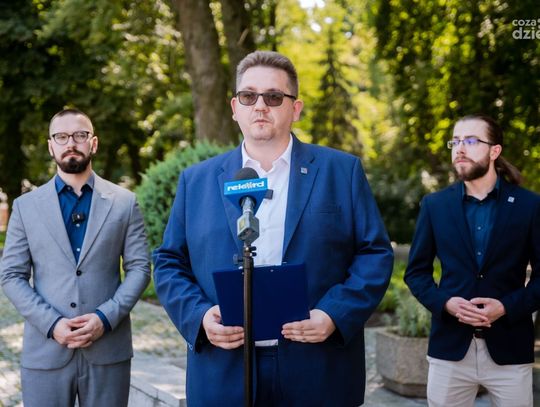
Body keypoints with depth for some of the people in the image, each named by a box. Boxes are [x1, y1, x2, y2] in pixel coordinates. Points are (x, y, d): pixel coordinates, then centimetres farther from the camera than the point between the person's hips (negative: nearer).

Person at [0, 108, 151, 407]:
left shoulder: (124, 202, 5)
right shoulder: (26, 206, 6)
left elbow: (139, 268, 2)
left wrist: (106, 318, -12)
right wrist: (51, 323, -11)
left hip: (108, 350, 0)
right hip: (45, 351, 0)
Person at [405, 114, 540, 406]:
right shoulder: (434, 205, 5)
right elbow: (416, 271, 8)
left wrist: (509, 307, -13)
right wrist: (444, 303, -10)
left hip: (509, 348, -1)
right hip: (450, 347, 1)